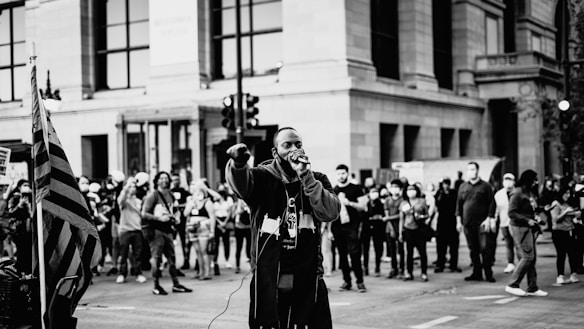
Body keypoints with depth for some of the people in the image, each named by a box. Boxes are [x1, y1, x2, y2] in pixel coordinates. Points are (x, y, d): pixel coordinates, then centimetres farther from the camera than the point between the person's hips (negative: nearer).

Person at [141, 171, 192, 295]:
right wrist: (159, 218, -19)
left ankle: (176, 284, 14)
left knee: (171, 257, 8)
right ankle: (156, 286, 1)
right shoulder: (152, 195, -9)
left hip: (167, 229, 7)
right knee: (156, 258, -5)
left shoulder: (170, 196, 13)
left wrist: (174, 217, 8)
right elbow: (144, 214, -11)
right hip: (155, 230, -7)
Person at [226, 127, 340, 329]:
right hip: (267, 284, -2)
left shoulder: (316, 180, 5)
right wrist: (238, 163, -47)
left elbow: (330, 213, -12)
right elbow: (240, 183, -25)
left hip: (308, 283, 2)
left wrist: (305, 175, -19)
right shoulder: (262, 177, -2)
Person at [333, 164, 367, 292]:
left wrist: (350, 203, -15)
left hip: (352, 226, -3)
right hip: (337, 227, 3)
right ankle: (346, 281, 11)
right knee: (342, 255, 4)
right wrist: (330, 230, 12)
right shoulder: (333, 191, 13)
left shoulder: (355, 189, 4)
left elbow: (363, 207, 1)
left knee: (354, 254, -10)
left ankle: (360, 282, -4)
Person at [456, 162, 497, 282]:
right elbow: (459, 204, 14)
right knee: (473, 250, 7)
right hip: (468, 224, 4)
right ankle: (477, 273, 14)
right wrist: (459, 220, 7)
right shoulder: (463, 187, 12)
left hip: (482, 223, -4)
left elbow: (491, 204, -2)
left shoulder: (485, 186, 1)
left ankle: (489, 274, -2)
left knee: (485, 248, -8)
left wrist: (488, 219, -10)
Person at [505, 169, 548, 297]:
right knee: (527, 257, -10)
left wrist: (535, 220, 8)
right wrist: (527, 220, -22)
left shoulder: (530, 193, 14)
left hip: (529, 228, 9)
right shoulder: (517, 193, -14)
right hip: (519, 228, -9)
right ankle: (512, 285, -2)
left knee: (532, 258, 9)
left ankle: (532, 288, 15)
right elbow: (512, 213, -17)